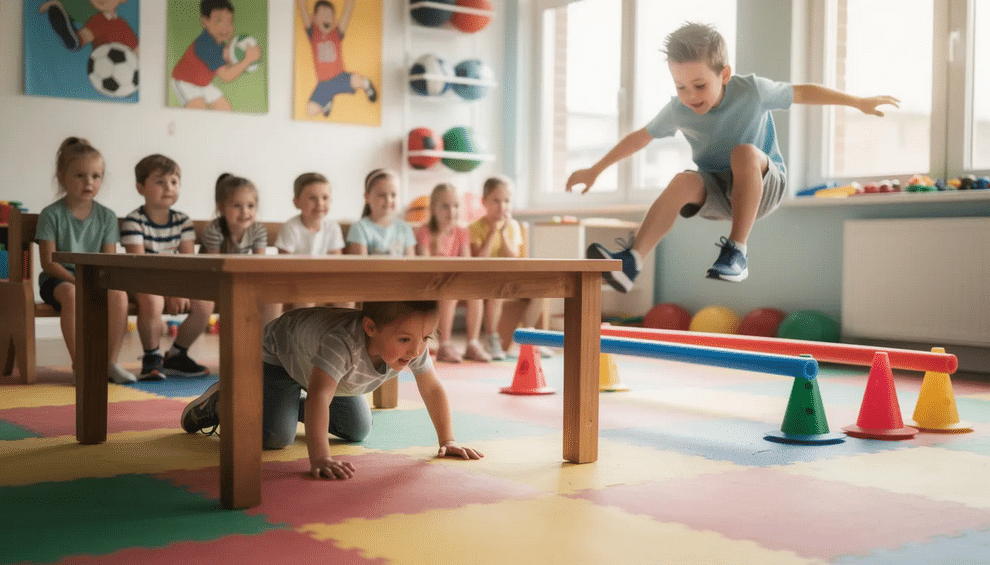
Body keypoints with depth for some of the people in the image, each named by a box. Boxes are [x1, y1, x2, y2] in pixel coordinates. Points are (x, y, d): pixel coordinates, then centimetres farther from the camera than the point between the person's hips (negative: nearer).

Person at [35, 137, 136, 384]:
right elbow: (48, 262, -9)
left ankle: (111, 362, -18)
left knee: (118, 293, -29)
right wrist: (76, 280, -22)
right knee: (71, 295, -37)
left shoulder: (106, 216, 4)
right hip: (58, 279, -3)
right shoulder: (51, 214, -5)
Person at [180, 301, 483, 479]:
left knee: (358, 430, 11)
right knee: (276, 436, -21)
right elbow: (318, 396, -56)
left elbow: (432, 388, -14)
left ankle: (296, 406, 33)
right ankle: (220, 403, 7)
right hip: (279, 354, -7)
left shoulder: (414, 346, -29)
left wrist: (447, 441, -13)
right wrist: (320, 459, -62)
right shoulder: (343, 343, -50)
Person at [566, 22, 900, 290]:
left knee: (745, 152, -34)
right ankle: (631, 261, -40)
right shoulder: (678, 110, -10)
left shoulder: (752, 91, -16)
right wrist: (595, 170, 2)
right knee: (684, 182, -32)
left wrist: (859, 102, 1)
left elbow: (801, 93, -3)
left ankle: (736, 252, -33)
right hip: (715, 193, 2)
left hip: (762, 186, -1)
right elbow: (641, 137, 1)